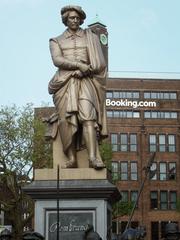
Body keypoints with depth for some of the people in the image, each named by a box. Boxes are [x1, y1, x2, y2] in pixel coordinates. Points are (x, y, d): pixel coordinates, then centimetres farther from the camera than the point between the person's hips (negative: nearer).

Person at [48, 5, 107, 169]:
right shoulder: (56, 41, 20)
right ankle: (71, 159, -21)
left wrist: (84, 70, -6)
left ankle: (93, 157, -37)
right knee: (68, 118, -16)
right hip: (65, 82, 1)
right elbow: (57, 60, 0)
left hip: (85, 81, -1)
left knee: (87, 114, -23)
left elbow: (99, 63, 11)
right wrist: (79, 65, -13)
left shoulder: (90, 37, 21)